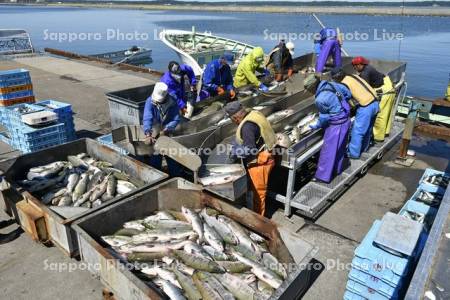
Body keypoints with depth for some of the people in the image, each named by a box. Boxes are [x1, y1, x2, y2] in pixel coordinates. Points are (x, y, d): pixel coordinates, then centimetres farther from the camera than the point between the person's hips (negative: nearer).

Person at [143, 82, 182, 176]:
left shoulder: (172, 103, -18)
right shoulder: (150, 101, -21)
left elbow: (176, 119, -17)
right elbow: (147, 118, -30)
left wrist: (166, 130, -29)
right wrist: (148, 135, -43)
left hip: (168, 133, 1)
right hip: (155, 134, -1)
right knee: (155, 157, 7)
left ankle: (175, 177, 27)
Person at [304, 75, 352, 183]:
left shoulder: (320, 100, -25)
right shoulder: (331, 84, -4)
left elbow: (324, 117, -11)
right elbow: (348, 93, 9)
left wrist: (316, 126, 6)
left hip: (336, 125, -9)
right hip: (346, 120, 9)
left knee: (328, 150, 2)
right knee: (340, 148, 21)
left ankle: (323, 176, 12)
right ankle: (337, 169, 38)